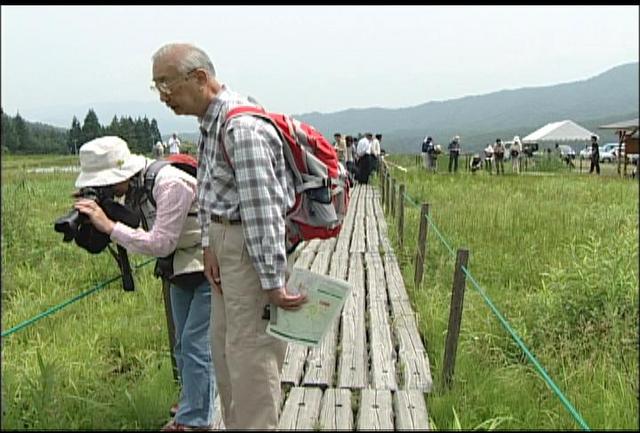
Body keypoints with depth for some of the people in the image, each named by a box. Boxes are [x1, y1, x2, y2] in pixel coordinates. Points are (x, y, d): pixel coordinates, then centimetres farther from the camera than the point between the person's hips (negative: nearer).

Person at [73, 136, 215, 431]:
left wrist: (109, 226, -28)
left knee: (196, 344, -7)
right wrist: (94, 218, -12)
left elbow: (161, 244, -29)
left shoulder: (171, 185, -27)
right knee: (183, 346, 16)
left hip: (212, 269, -9)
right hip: (181, 269, 9)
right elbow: (137, 231, 4)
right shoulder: (132, 188, 0)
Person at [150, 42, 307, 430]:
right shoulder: (210, 121, 9)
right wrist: (209, 244, 5)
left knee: (250, 353, -3)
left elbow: (261, 209, -26)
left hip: (255, 246, -10)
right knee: (224, 345, 18)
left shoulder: (241, 126, -22)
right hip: (226, 240, 10)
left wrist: (273, 282, -26)